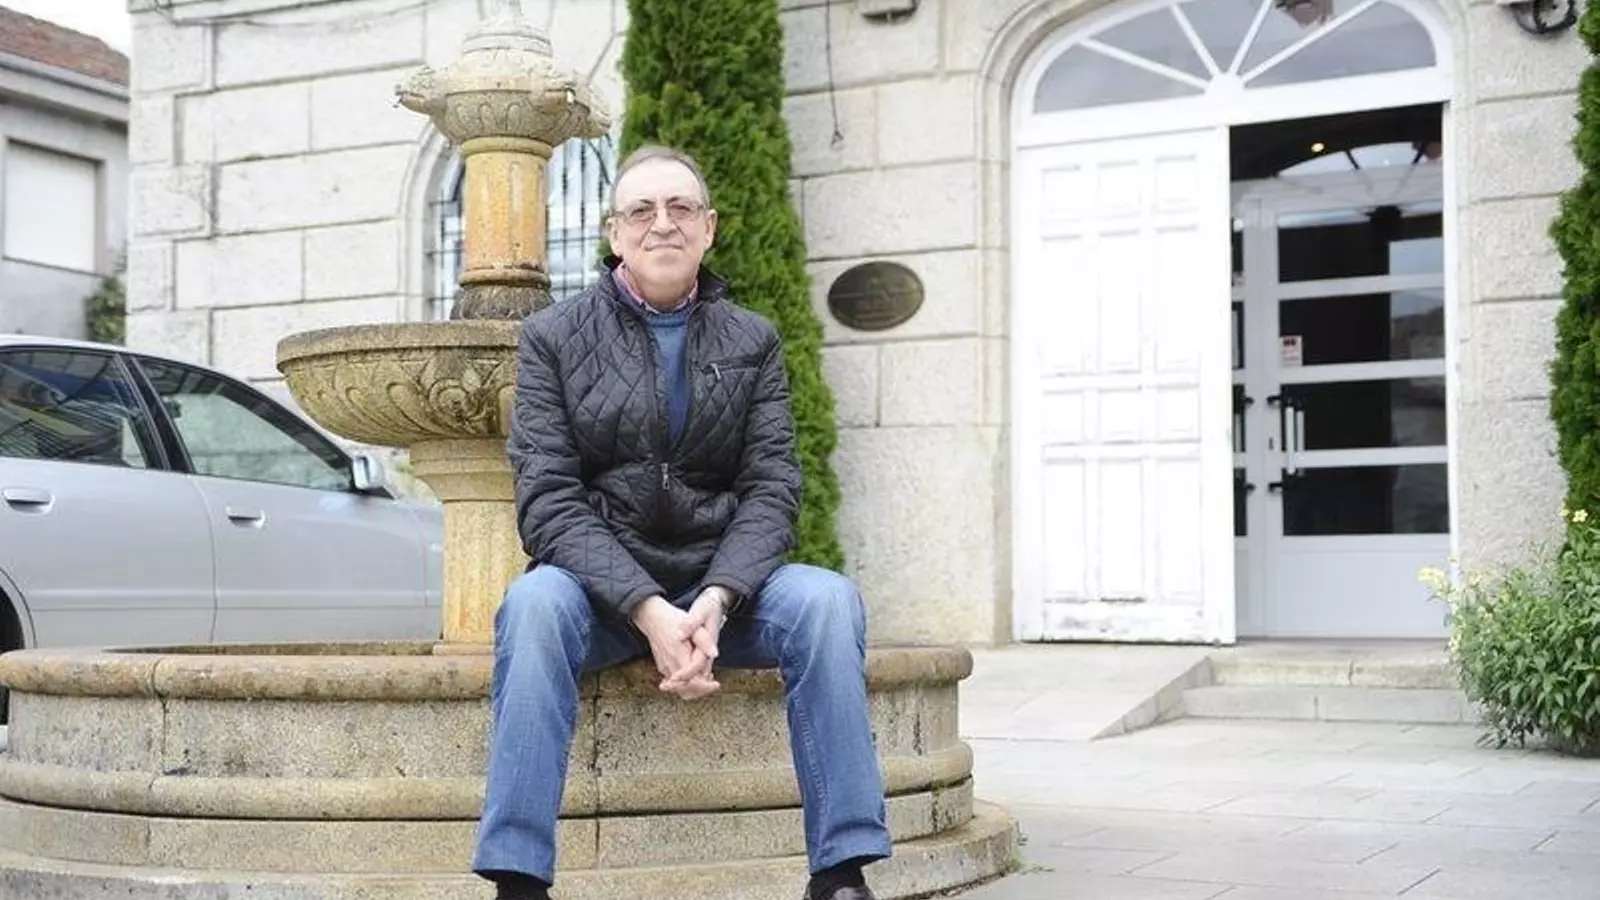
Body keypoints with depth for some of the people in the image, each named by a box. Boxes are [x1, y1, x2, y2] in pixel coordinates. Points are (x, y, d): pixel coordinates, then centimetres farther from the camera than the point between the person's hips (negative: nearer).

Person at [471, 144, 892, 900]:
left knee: (828, 600, -27)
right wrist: (648, 610, -24)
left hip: (722, 584, 2)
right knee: (534, 602, -34)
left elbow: (771, 490, -1)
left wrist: (714, 603, -21)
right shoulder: (553, 338, 2)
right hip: (599, 584, -2)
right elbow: (548, 498, -9)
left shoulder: (753, 343, 9)